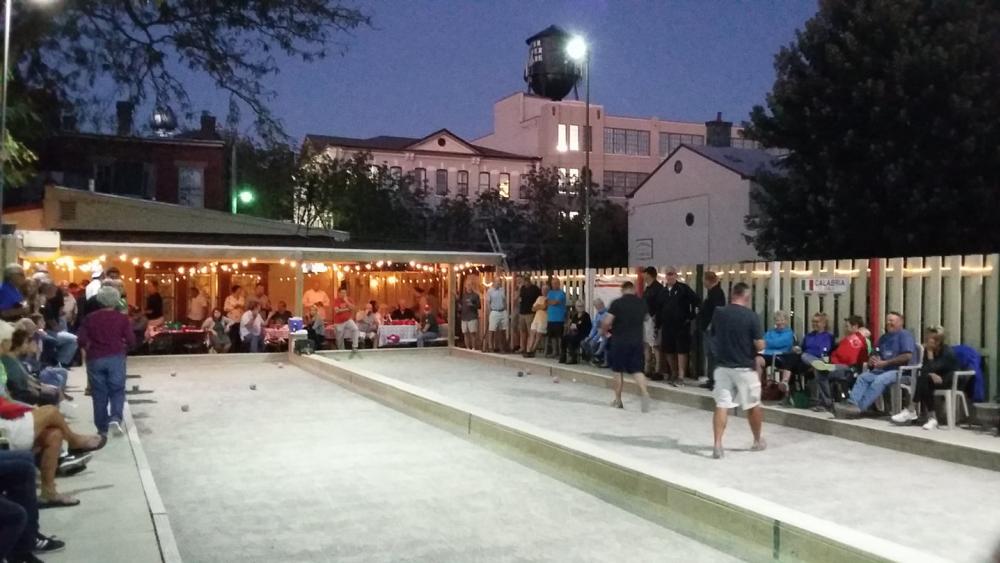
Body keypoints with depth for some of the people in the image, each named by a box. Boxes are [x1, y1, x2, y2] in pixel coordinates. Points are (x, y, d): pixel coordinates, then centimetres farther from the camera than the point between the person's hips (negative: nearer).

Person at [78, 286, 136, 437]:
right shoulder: (122, 318, -1)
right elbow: (131, 340, -5)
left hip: (95, 358, 1)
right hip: (116, 357, -1)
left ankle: (102, 428, 12)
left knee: (99, 393, 8)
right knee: (117, 390, 7)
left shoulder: (90, 318, 3)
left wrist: (91, 349, 16)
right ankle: (115, 418, -16)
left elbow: (82, 340, -2)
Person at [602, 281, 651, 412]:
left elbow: (606, 322, -14)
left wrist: (604, 331, 6)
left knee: (618, 370, 11)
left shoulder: (617, 303, -9)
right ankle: (644, 392, -20)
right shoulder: (642, 303, 5)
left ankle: (618, 401, 16)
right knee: (637, 370, 4)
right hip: (637, 341, 3)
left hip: (621, 341, -3)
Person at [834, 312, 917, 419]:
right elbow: (876, 355, 24)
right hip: (884, 370, 7)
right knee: (863, 377, -18)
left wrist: (885, 363, -14)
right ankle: (852, 403, -36)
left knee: (879, 380, -33)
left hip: (902, 371, -7)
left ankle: (859, 408, -39)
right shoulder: (884, 338, 23)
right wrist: (872, 360, -2)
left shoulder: (904, 335, -2)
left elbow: (908, 356, -14)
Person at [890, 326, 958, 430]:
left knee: (923, 380, -31)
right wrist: (931, 374, -25)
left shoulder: (948, 352, -19)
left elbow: (931, 369, -26)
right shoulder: (928, 350, -2)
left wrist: (930, 352, -24)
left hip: (950, 381, -6)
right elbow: (923, 370, -5)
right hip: (935, 379, 6)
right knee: (923, 380, -28)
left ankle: (911, 411, -26)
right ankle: (932, 417, -32)